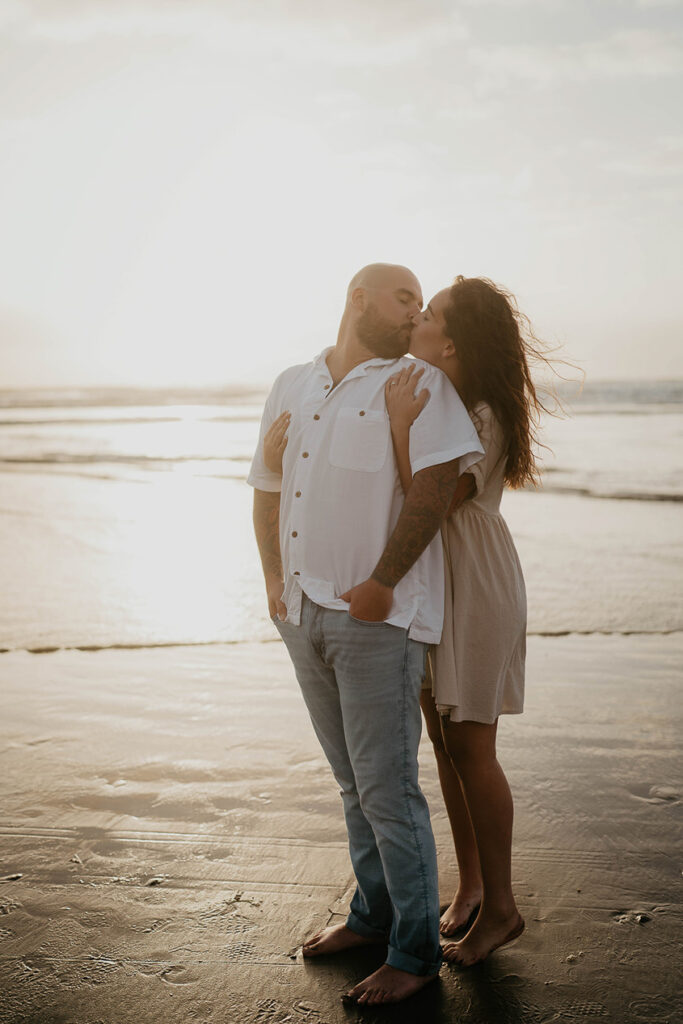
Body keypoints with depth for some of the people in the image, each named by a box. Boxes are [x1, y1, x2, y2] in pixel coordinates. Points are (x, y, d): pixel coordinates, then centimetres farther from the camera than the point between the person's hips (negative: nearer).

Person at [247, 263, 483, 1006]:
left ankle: (415, 953, 13)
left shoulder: (418, 383, -2)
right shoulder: (292, 386, 13)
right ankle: (374, 914, 35)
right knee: (353, 783, 18)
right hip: (304, 614, 6)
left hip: (378, 618, -5)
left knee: (388, 790, -2)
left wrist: (382, 583, -18)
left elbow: (438, 479, -15)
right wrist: (274, 581, 9)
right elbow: (267, 490, 19)